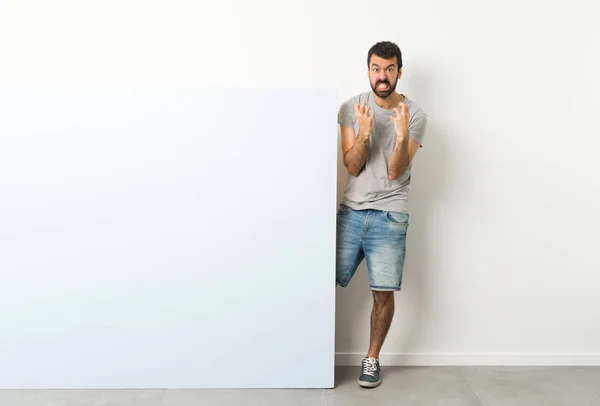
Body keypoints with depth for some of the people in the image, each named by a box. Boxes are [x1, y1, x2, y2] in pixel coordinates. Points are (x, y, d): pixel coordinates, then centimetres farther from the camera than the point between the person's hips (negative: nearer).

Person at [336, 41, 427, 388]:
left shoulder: (415, 115, -3)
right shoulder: (352, 108, 2)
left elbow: (395, 172, -10)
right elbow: (352, 166, -5)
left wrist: (403, 136, -28)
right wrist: (364, 134, -23)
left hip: (390, 217, -1)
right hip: (352, 212, 2)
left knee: (383, 292, 1)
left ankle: (373, 358, 22)